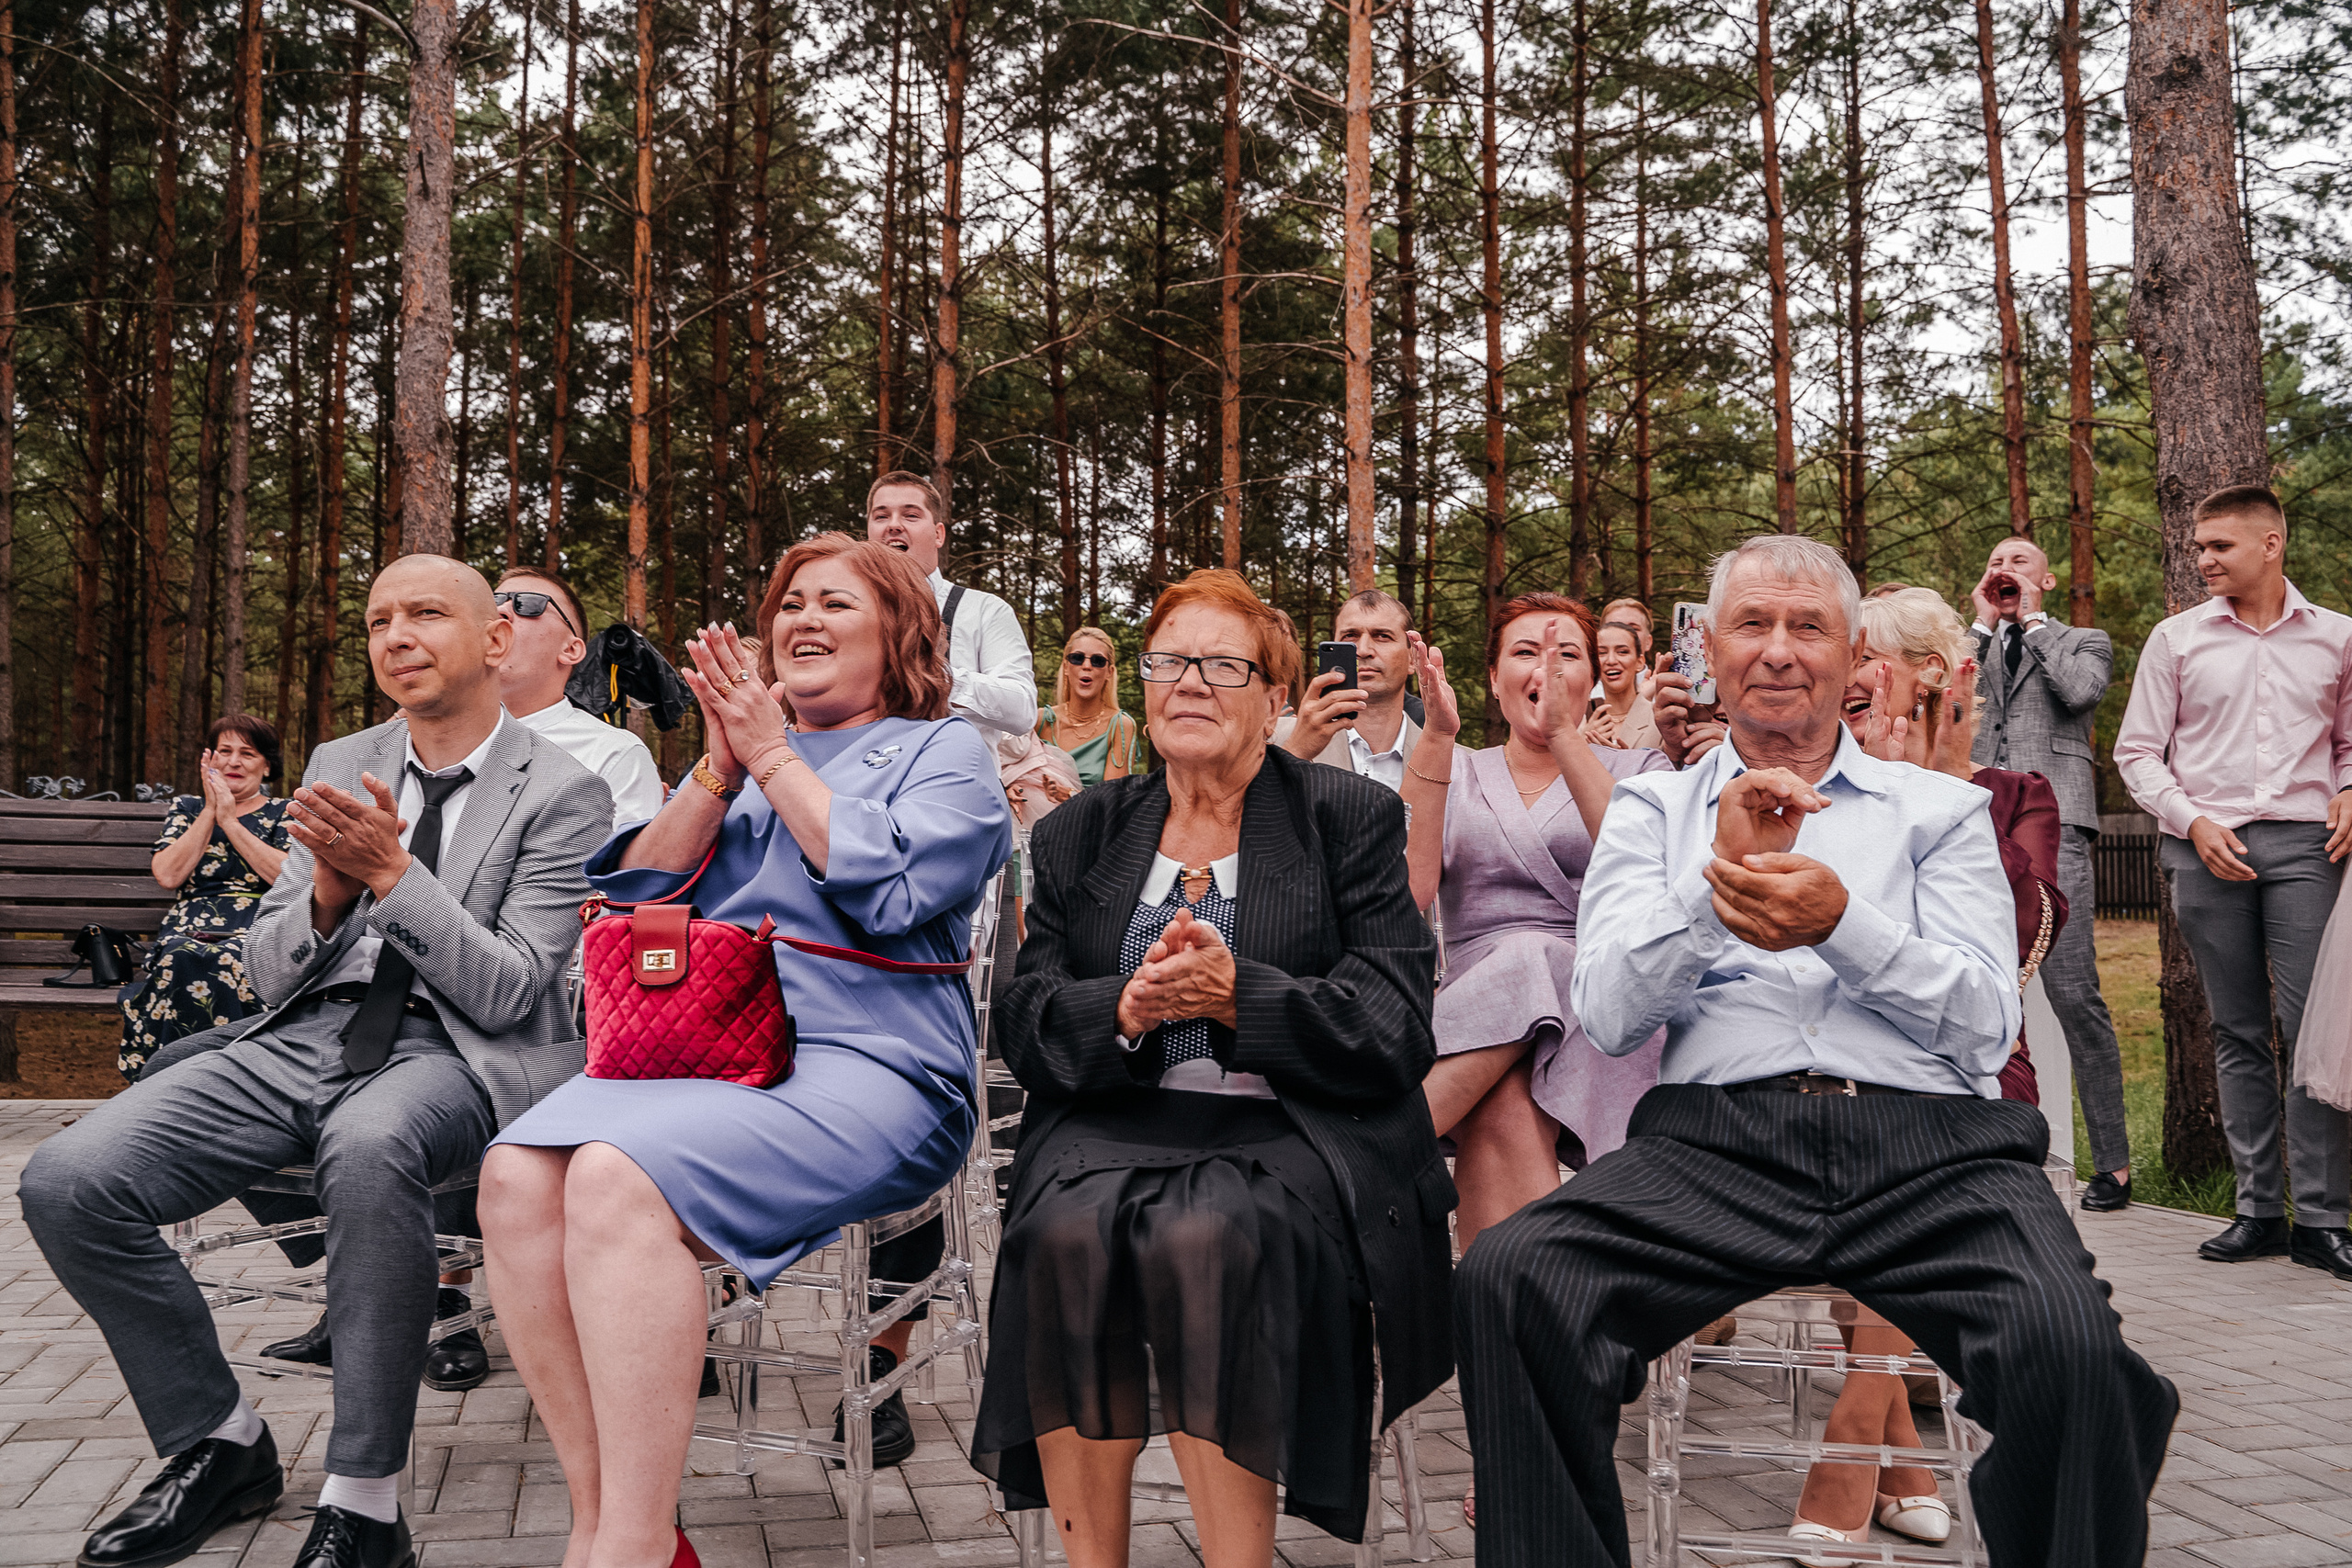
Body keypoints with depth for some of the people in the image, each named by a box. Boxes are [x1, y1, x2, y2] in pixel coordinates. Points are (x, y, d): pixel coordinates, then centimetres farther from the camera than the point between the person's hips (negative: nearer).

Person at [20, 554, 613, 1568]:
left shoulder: (562, 793, 0)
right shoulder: (340, 766, 16)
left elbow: (509, 991, -8)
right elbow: (268, 978, 14)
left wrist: (392, 872, -17)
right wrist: (329, 892, -7)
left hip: (454, 1057, -5)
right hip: (306, 1042, 6)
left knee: (369, 1143, -41)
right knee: (66, 1180, -16)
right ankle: (220, 1446, 4)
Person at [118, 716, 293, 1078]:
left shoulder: (284, 814, 17)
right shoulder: (186, 808, 24)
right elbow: (167, 875, 6)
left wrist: (229, 820, 0)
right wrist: (210, 812, 5)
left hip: (258, 931, -2)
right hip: (189, 931, 2)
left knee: (221, 964, -38)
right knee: (179, 961, -36)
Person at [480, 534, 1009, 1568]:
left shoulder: (943, 750, 11)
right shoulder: (744, 748, 27)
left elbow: (889, 888, -9)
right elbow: (634, 897, 16)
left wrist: (773, 757, -2)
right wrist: (719, 772, 3)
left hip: (861, 1064, -5)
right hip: (691, 1048, 6)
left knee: (618, 1179, -32)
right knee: (518, 1173, -24)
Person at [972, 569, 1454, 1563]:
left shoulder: (1351, 819, 8)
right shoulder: (1079, 836, 18)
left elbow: (1397, 1026, -2)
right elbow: (1025, 1025, 10)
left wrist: (1238, 995, -16)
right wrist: (1125, 1008, -12)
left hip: (1288, 1132, -2)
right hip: (1113, 1121, 3)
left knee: (1201, 1232, -34)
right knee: (1067, 1225, -30)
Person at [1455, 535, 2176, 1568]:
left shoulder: (1939, 810, 19)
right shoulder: (1653, 809, 19)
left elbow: (1989, 1024, 6)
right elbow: (1605, 1016, 5)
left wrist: (1843, 923, -11)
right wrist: (1718, 872, -9)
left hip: (1927, 1144, 0)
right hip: (1712, 1139, 0)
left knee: (2073, 1349, -31)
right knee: (1504, 1280, -28)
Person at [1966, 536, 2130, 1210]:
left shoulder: (2083, 641, 17)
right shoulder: (1973, 646, 25)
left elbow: (2081, 689, -6)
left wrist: (2033, 620, 6)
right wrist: (1983, 624, 8)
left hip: (2051, 827, -4)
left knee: (2073, 993, -11)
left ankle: (2113, 1162, -4)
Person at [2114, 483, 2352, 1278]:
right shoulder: (2176, 638, 8)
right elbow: (2137, 752, 7)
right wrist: (2193, 822, -6)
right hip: (2207, 847, 1)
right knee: (2238, 1032, 5)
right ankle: (2258, 1210, 10)